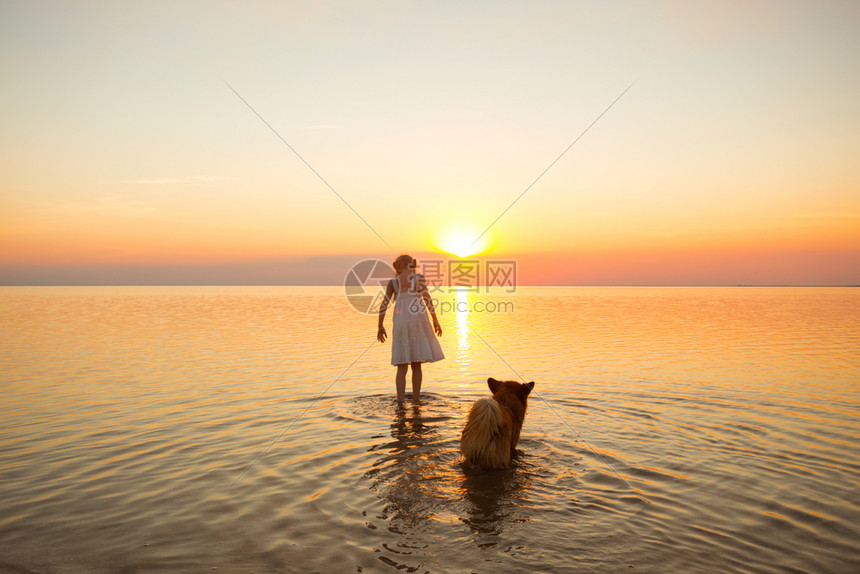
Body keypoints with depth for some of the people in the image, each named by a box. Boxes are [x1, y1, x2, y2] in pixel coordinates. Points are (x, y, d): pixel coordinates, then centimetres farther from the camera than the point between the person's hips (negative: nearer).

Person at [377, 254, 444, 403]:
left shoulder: (393, 282, 10)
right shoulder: (419, 277, 4)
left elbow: (384, 304, 3)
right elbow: (426, 297, -7)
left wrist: (380, 327, 9)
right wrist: (435, 320, -4)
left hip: (400, 324, 2)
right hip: (418, 321, -1)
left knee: (402, 367, 4)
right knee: (416, 364, 7)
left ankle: (400, 402, -7)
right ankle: (416, 401, 8)